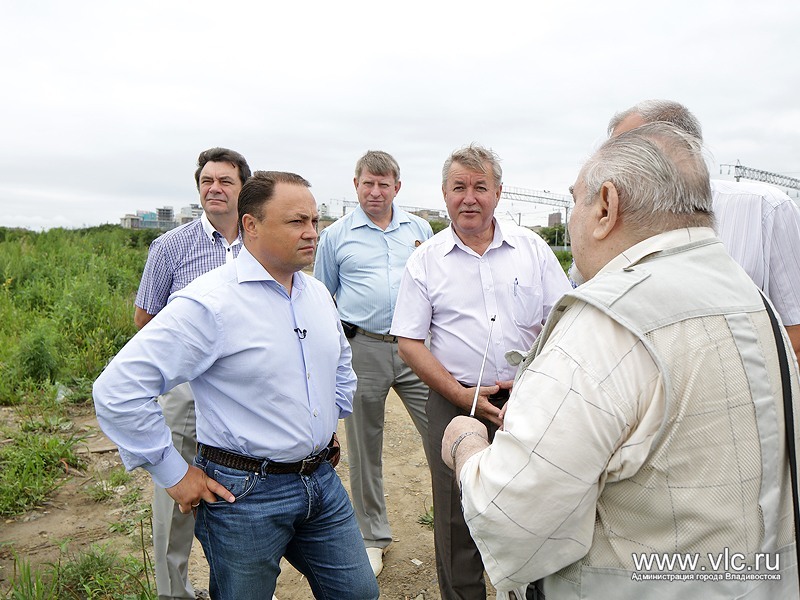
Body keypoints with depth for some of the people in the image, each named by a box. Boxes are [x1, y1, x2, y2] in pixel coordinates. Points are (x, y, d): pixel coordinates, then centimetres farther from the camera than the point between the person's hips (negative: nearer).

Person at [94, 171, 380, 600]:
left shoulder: (318, 294, 5)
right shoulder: (208, 302, -19)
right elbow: (117, 391, -21)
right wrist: (173, 475, -15)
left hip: (322, 481, 7)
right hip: (245, 494, -6)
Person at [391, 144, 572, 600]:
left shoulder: (531, 247, 4)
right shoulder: (426, 261, 1)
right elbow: (410, 342, -1)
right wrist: (463, 395, -10)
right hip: (456, 404, 0)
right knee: (457, 518, 9)